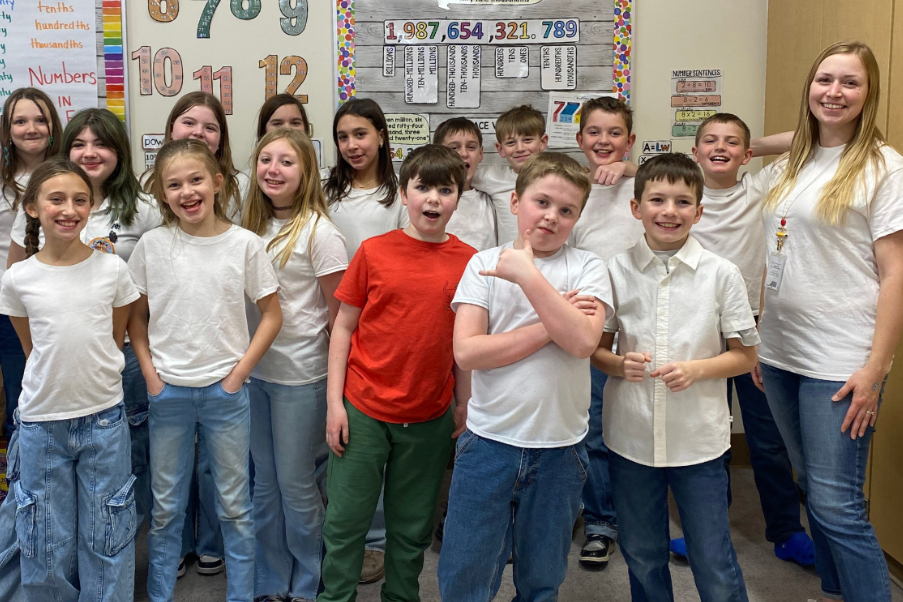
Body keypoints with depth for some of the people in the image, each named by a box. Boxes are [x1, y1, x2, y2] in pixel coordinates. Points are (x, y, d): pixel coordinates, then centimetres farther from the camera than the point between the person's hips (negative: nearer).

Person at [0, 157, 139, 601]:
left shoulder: (112, 269, -5)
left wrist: (95, 379, 6)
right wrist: (53, 383, 5)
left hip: (104, 418, 0)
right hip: (42, 422, 0)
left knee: (108, 536, 10)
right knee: (47, 540, 11)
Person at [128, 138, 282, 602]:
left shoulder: (244, 244, -6)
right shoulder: (152, 245, -2)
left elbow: (271, 314, -1)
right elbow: (135, 315, 6)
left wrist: (239, 372, -6)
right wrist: (150, 374, -2)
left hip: (225, 390, -1)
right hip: (167, 390, 1)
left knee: (234, 505, 10)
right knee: (165, 506, 13)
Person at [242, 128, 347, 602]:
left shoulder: (318, 232, -12)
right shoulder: (253, 227, 6)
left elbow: (339, 314, -10)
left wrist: (335, 380, -8)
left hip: (300, 376, -6)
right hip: (254, 370, 6)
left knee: (296, 483, 6)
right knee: (265, 483, 15)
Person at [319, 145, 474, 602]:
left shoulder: (468, 261, -1)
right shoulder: (374, 251, -4)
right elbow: (344, 327, -1)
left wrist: (463, 405, 5)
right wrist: (334, 402, -5)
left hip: (430, 417, 1)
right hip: (363, 409, -1)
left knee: (412, 528, 15)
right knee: (346, 521, 8)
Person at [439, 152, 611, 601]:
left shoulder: (587, 269, -1)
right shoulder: (484, 264, -1)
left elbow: (583, 341, -19)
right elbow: (466, 351, -12)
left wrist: (528, 274, -19)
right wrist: (550, 326, -15)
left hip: (559, 446, 0)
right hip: (488, 441, 0)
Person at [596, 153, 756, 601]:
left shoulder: (722, 274, -5)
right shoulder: (615, 270, -1)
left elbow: (746, 356, 1)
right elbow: (595, 348, 7)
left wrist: (696, 369, -16)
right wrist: (620, 364, -15)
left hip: (698, 440, -1)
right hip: (630, 437, 2)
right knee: (641, 559, 17)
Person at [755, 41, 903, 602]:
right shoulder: (789, 166, 12)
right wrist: (758, 338, 11)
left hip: (840, 361, -6)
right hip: (782, 353, 6)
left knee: (837, 504, -6)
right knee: (814, 488, 15)